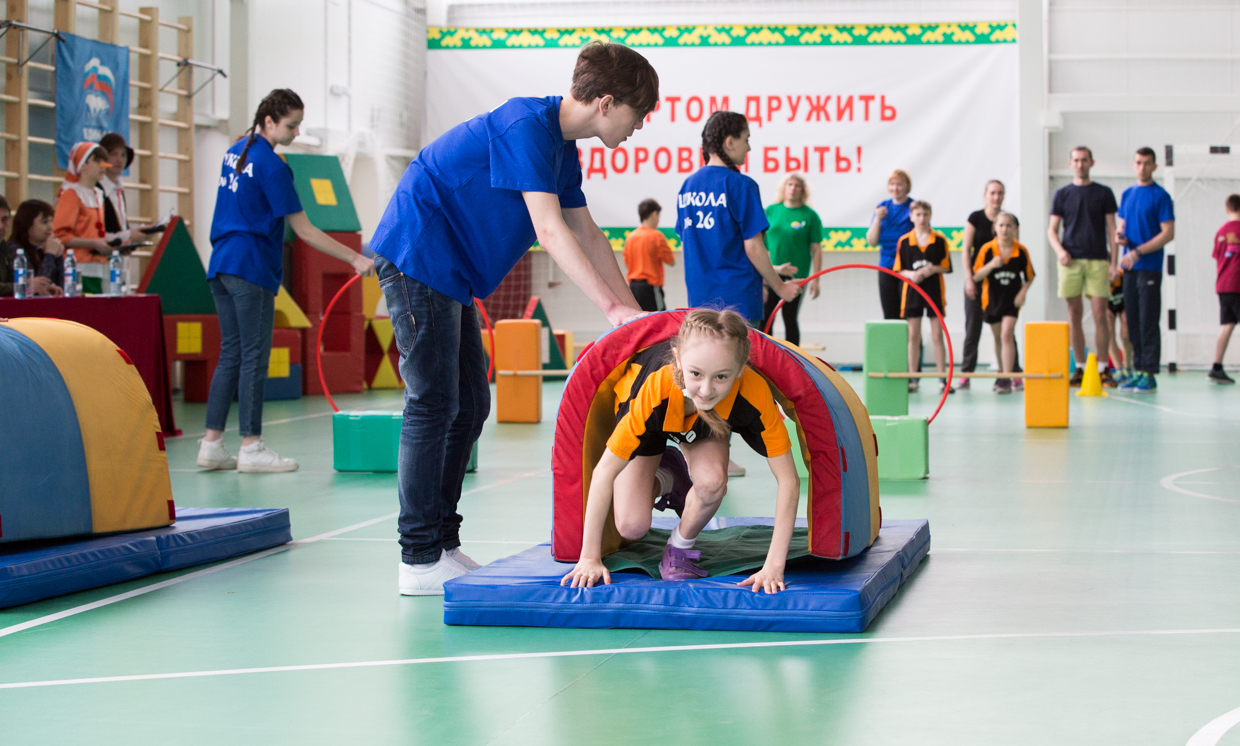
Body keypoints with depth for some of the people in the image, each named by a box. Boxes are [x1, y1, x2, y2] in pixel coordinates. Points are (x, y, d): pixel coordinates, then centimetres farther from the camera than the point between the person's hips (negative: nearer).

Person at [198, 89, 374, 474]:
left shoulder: (236, 151, 13)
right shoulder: (272, 165, -13)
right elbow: (304, 230, -14)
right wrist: (355, 259, -14)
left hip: (221, 265, 8)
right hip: (251, 268, -8)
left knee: (230, 355, 10)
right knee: (254, 356, -3)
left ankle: (211, 443, 8)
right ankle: (251, 447, -1)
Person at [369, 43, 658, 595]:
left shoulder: (562, 148, 11)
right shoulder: (525, 126, -20)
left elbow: (586, 235, 16)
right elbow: (550, 231, -26)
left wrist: (634, 312, 10)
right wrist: (613, 308, -26)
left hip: (450, 273, 10)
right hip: (416, 255, -10)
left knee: (470, 405, 10)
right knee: (434, 405, -10)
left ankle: (443, 544, 16)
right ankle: (420, 560, -7)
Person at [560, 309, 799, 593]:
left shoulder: (754, 393, -43)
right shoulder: (656, 388, -46)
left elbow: (788, 479, -36)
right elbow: (604, 472, -36)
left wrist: (773, 566, -41)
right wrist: (589, 558, -33)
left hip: (705, 424, 1)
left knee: (712, 481, -30)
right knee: (632, 526, -11)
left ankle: (680, 546, 1)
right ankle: (664, 479, 23)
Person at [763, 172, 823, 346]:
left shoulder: (810, 215, -2)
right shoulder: (771, 211, 6)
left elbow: (816, 249, -2)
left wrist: (815, 280, -7)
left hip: (796, 275, -3)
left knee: (790, 319, 4)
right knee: (764, 318, 0)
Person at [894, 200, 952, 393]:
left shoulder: (940, 239, -1)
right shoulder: (904, 241, 1)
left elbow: (946, 267, 1)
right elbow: (899, 269, 3)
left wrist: (933, 269, -17)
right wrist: (911, 274, -15)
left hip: (934, 290, -1)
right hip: (911, 289, 1)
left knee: (937, 335, 0)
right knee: (913, 336, 4)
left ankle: (942, 378, 5)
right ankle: (912, 378, 10)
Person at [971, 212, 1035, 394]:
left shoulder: (1021, 251, -7)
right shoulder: (987, 249, -9)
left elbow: (1029, 276, 5)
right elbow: (976, 276, -7)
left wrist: (1023, 292, -10)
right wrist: (991, 265, -24)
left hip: (1012, 299, -2)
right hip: (992, 297, 2)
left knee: (1007, 334, -16)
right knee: (998, 338, 14)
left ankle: (1007, 378, -16)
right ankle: (1002, 373, 31)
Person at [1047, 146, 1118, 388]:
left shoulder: (1104, 193, 8)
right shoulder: (1063, 194, 11)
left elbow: (1111, 228, 7)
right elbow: (1052, 228, 10)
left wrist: (1113, 262, -2)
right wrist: (1059, 250, -9)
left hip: (1097, 260, -1)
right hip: (1071, 260, 1)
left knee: (1100, 315, -6)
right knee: (1074, 316, 2)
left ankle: (1102, 368, 0)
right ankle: (1080, 368, 8)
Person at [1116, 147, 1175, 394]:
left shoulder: (1160, 196, -5)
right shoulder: (1127, 194, 14)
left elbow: (1168, 234, -10)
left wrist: (1137, 252, -15)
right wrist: (1119, 235, -2)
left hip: (1150, 267, -6)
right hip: (1129, 267, 6)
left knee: (1148, 322, -7)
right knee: (1133, 321, 8)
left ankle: (1149, 374, -5)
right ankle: (1138, 370, 14)